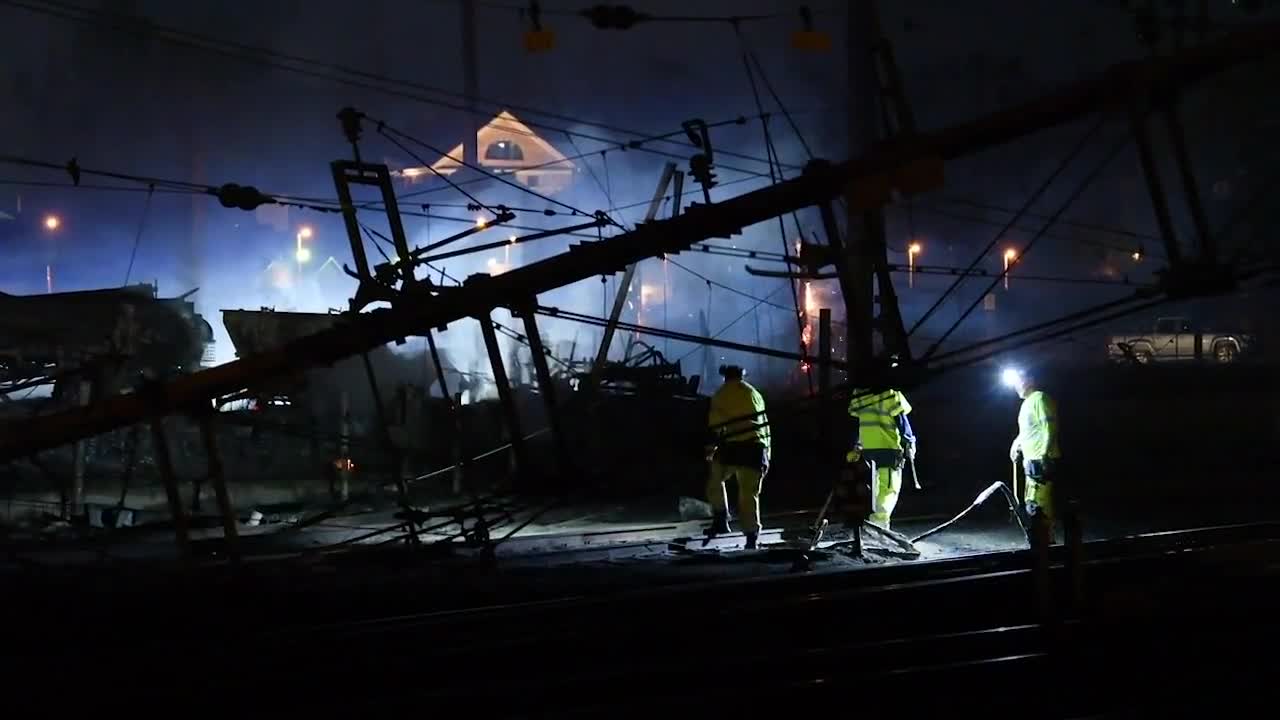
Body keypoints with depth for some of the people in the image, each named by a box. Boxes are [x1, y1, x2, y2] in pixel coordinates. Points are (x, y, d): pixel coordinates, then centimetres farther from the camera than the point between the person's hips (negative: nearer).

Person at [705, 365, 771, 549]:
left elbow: (716, 423, -5)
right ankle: (752, 537, -1)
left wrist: (711, 447, 0)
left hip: (733, 446, -4)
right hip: (755, 447, 4)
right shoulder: (755, 394, 21)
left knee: (715, 481, 20)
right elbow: (765, 425, 23)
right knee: (750, 494, 4)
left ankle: (721, 520, 9)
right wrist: (766, 455, 28)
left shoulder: (722, 394, 6)